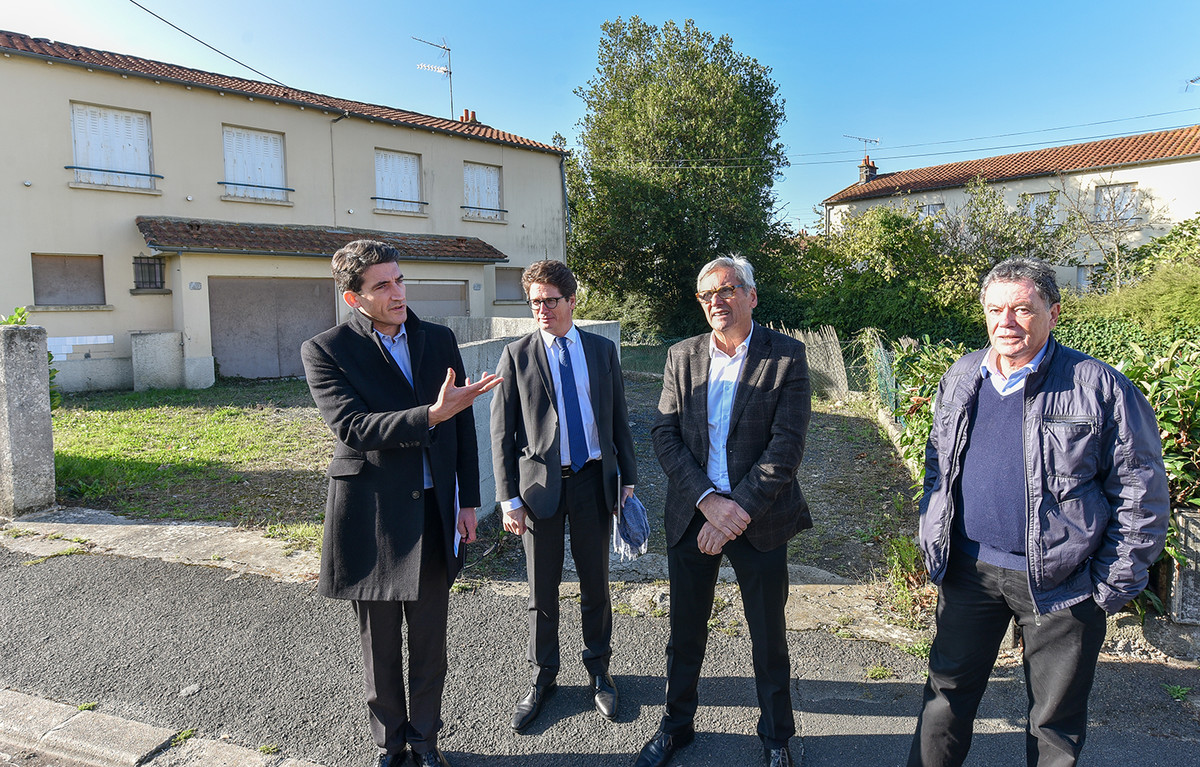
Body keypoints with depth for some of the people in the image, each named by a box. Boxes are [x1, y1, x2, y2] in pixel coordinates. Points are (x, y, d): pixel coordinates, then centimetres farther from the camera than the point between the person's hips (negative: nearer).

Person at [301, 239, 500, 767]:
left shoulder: (439, 340, 5)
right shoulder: (325, 351, -7)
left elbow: (462, 425, 9)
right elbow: (352, 427, -20)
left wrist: (468, 500, 7)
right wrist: (431, 414, -31)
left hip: (434, 512, 3)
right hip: (371, 516, -3)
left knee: (429, 641, 14)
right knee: (379, 645, 14)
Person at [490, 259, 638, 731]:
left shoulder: (602, 350, 5)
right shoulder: (516, 356, -2)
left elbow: (618, 419, 9)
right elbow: (502, 433, -2)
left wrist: (628, 478, 6)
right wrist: (509, 498, -7)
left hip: (594, 479, 2)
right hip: (540, 482, -1)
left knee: (596, 583, 13)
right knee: (542, 589, 10)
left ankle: (598, 670, 33)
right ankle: (543, 677, 29)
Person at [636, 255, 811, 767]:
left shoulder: (787, 356, -7)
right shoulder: (681, 357, 2)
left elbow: (786, 446, -13)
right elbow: (665, 437, -3)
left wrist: (738, 512, -18)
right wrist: (708, 501, -15)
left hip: (759, 519, -2)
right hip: (691, 514, 3)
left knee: (769, 639, 14)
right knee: (685, 631, 17)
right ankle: (677, 725, 40)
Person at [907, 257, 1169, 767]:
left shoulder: (1100, 388, -10)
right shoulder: (960, 379, 4)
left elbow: (1140, 493, -7)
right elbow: (937, 462, 15)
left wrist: (1113, 586, -8)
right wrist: (932, 537, 9)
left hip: (1059, 584, -3)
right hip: (969, 571, 4)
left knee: (1056, 717, 14)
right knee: (947, 691, 15)